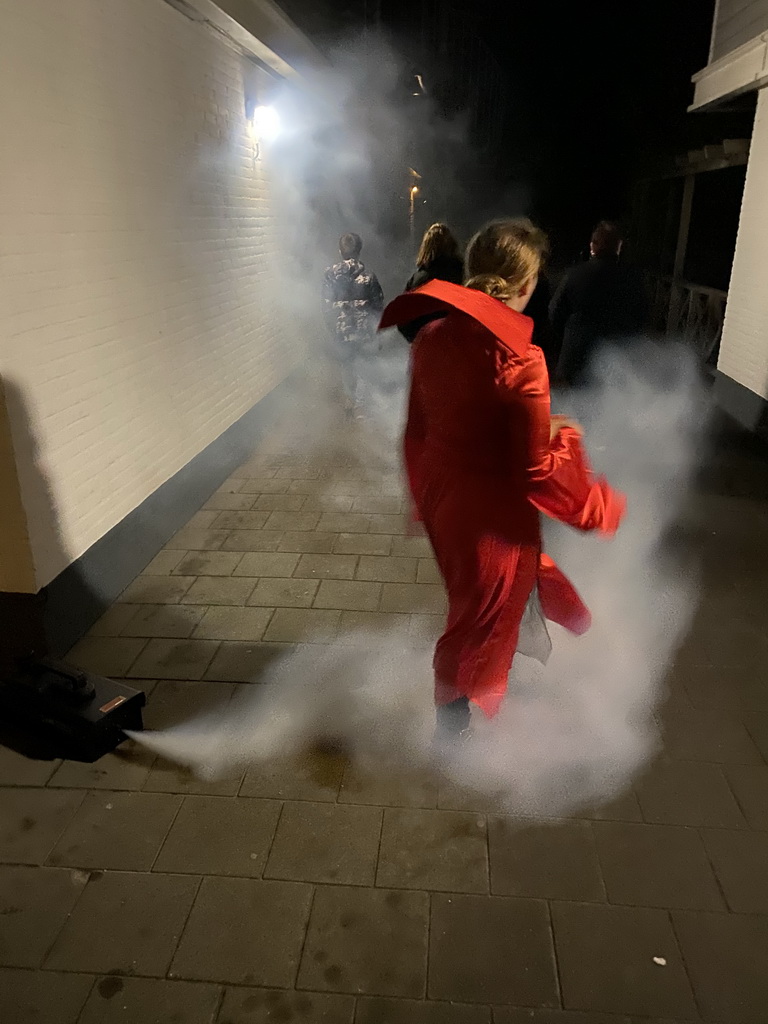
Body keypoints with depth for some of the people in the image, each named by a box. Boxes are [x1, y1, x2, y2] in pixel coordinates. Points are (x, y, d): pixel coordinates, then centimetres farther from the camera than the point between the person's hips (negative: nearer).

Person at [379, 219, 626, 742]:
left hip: (441, 494, 7)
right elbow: (538, 471, -21)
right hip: (492, 513, -6)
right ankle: (451, 725, 39)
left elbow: (419, 427, 5)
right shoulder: (521, 361, -28)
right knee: (480, 621, 18)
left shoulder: (433, 338, -7)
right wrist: (564, 437, -1)